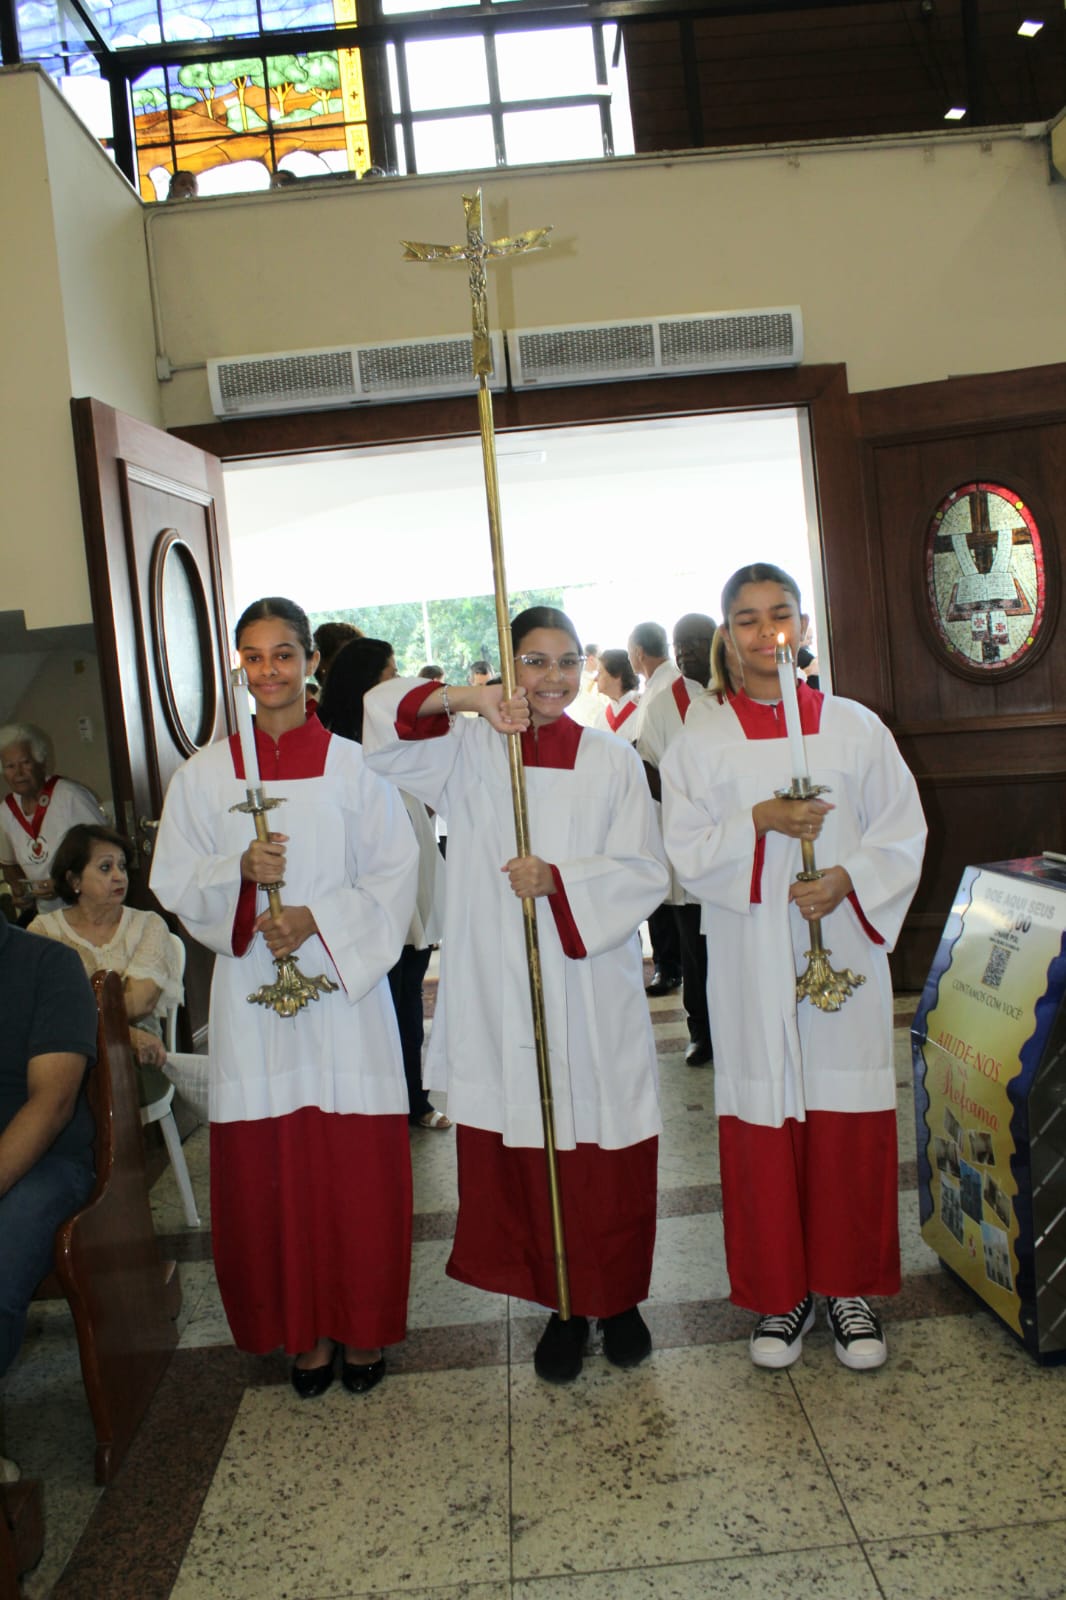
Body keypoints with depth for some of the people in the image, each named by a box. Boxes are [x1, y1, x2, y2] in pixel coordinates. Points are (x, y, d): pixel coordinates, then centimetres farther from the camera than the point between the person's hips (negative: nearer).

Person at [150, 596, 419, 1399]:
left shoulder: (354, 765, 0)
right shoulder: (205, 773, 5)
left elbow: (395, 875, -1)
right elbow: (175, 883, 5)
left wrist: (318, 919, -14)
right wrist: (239, 870, -14)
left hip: (345, 990, -1)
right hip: (252, 997, 2)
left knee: (358, 1170, 3)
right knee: (269, 1174, 6)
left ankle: (362, 1326, 23)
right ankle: (304, 1331, 23)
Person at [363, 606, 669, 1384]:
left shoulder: (614, 762, 3)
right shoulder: (471, 751, 4)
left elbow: (645, 872, -2)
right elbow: (381, 721, -6)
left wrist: (559, 880, -17)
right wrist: (462, 697, -21)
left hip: (596, 996, 0)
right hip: (503, 992, 0)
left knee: (609, 1159, 7)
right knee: (524, 1159, 7)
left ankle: (619, 1298, 28)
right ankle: (562, 1307, 25)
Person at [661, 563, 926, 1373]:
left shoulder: (856, 728, 4)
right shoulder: (699, 741, 2)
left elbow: (903, 833, 4)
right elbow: (684, 855, -2)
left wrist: (847, 877, -14)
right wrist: (759, 823, -17)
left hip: (845, 952, 1)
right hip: (752, 968, 0)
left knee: (850, 1122, 5)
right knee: (763, 1124, 5)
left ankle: (850, 1285, 24)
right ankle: (781, 1293, 22)